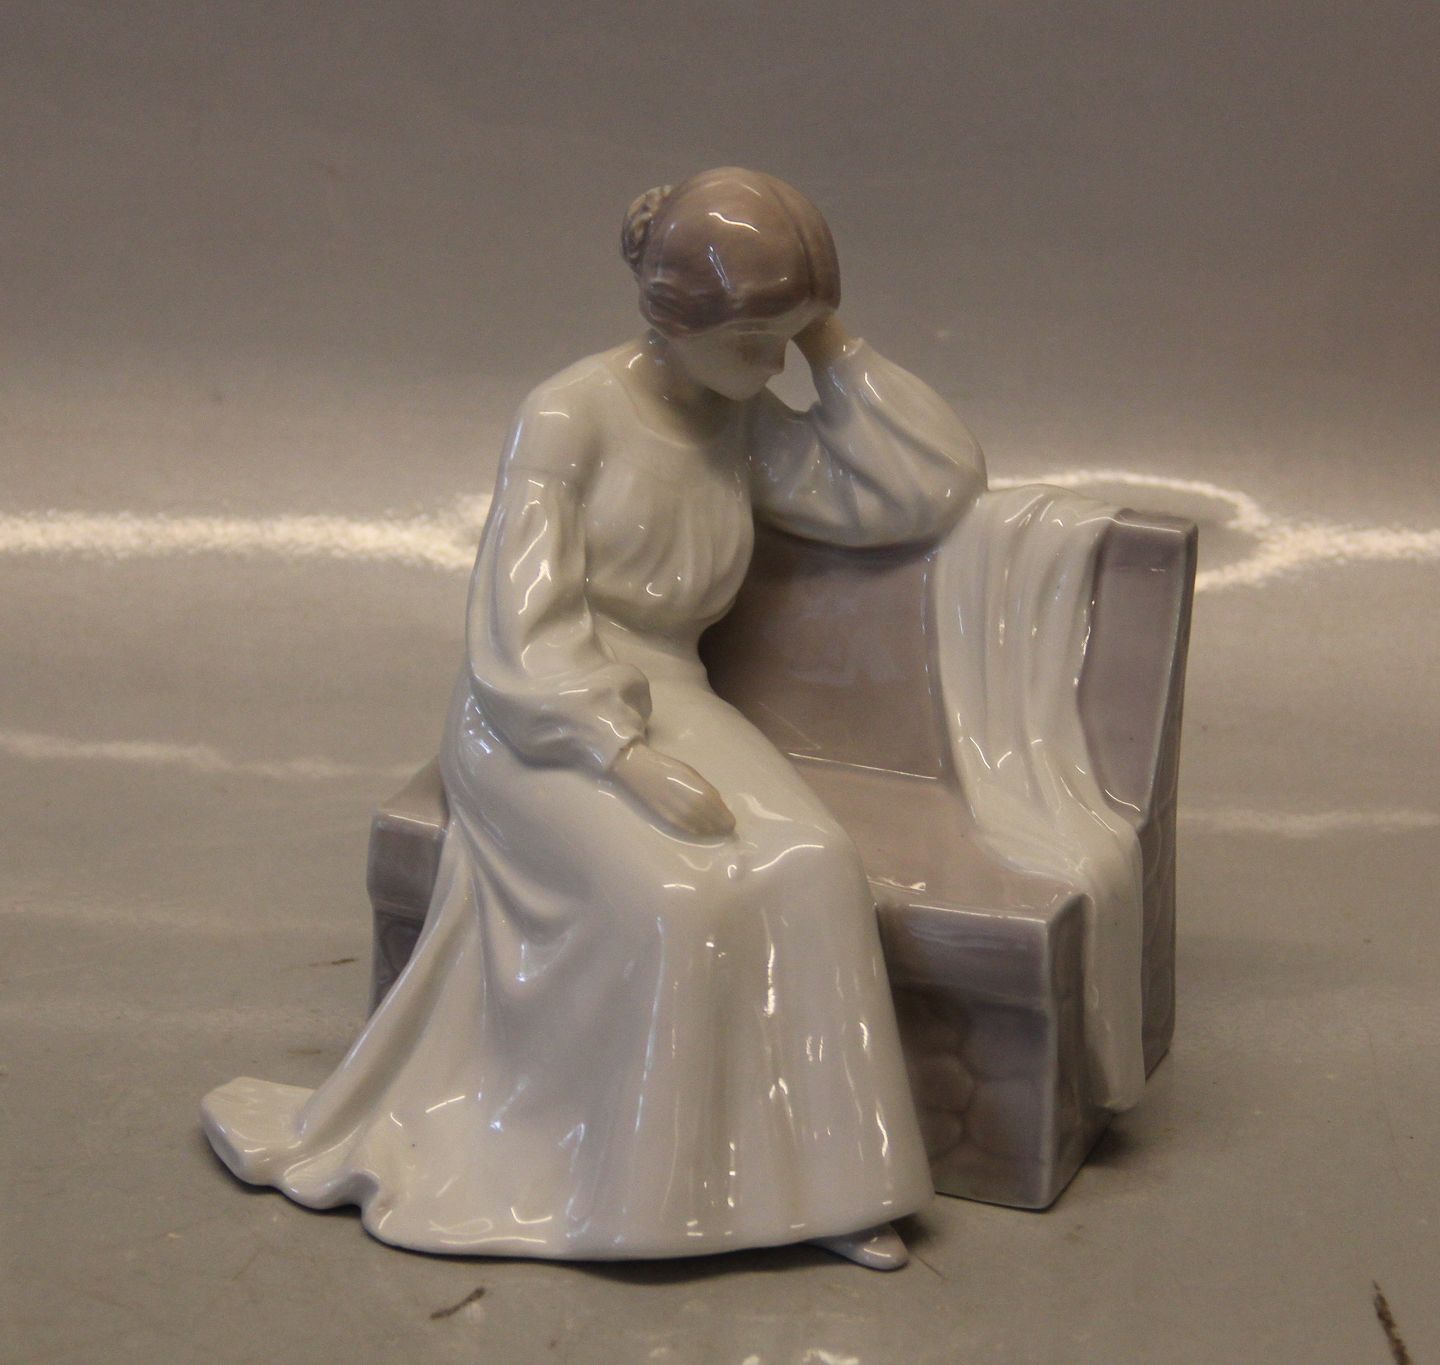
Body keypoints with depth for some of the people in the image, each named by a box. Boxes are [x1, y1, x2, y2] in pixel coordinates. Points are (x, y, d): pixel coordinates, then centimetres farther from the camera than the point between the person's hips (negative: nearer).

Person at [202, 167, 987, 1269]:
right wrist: (630, 763, -26)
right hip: (539, 723, -5)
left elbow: (936, 485, 4)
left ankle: (811, 1168, -15)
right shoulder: (570, 419, -9)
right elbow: (522, 640, -14)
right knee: (672, 902, -32)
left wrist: (833, 343, 0)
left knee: (812, 868, -25)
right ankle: (645, 1182, -14)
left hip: (670, 706, 5)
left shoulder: (748, 428, 8)